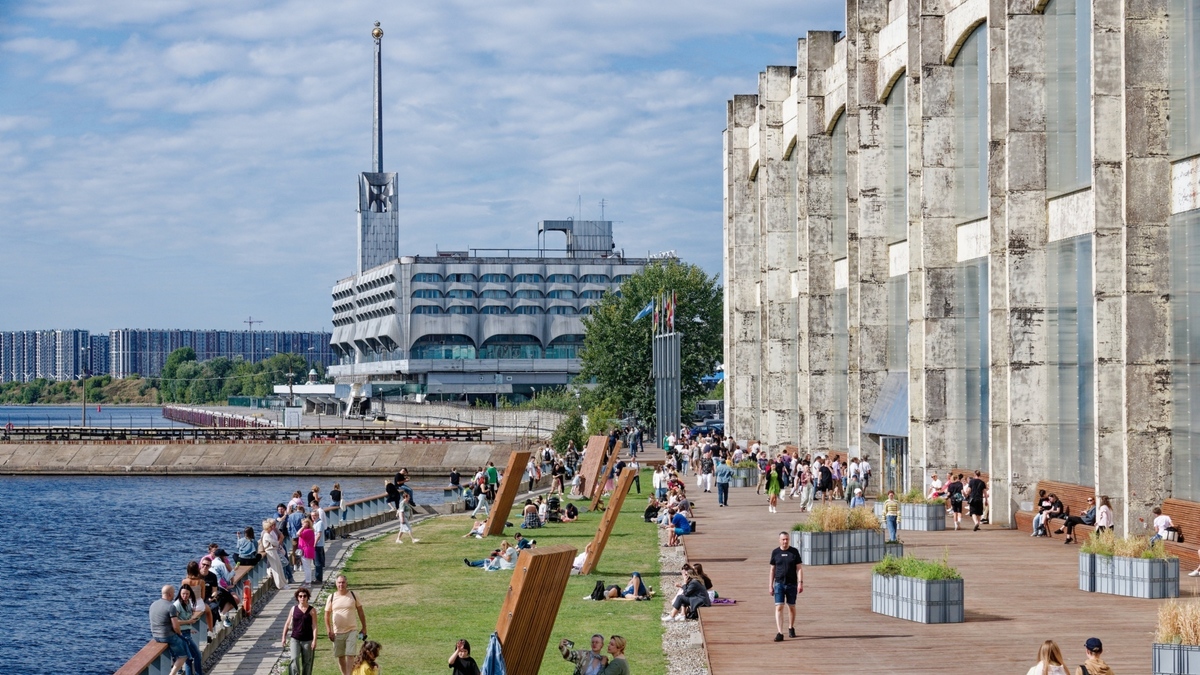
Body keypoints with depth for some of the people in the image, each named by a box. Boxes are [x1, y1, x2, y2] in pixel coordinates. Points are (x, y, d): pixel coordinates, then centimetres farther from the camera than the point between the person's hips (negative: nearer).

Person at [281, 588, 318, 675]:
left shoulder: (312, 610, -1)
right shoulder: (294, 609, 6)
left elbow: (314, 626, -5)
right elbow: (287, 624, 12)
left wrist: (314, 640, -13)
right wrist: (284, 637, 9)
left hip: (307, 640, -1)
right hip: (295, 639, 1)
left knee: (307, 663, 4)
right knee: (294, 659, -17)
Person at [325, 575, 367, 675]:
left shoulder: (353, 595, 0)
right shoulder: (332, 597, 1)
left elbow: (360, 612, 6)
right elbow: (327, 615, 5)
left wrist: (364, 628, 5)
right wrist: (329, 631, -3)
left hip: (351, 630, -2)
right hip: (337, 632, 2)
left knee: (350, 655, -10)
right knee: (340, 656, 8)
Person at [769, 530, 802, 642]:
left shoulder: (794, 552, 0)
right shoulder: (775, 552, 3)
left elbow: (799, 568, -1)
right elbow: (772, 569, 9)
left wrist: (800, 583, -11)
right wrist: (771, 585, 7)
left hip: (792, 584, 0)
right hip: (779, 583, 0)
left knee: (792, 607, 12)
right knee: (779, 607, -11)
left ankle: (791, 629, 33)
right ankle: (779, 633, -15)